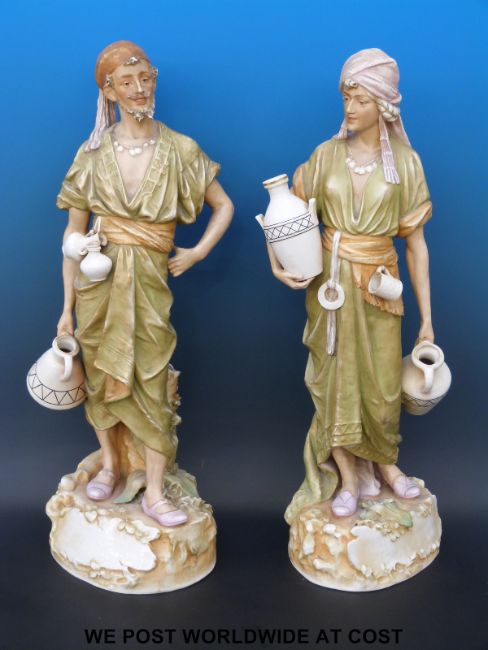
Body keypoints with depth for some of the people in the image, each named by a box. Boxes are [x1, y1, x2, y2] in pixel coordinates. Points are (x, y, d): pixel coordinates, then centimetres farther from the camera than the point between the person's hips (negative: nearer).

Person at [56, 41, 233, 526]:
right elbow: (74, 232, 1)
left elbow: (224, 206, 9)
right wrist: (67, 307, 0)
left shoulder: (180, 150, -1)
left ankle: (154, 494, 14)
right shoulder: (94, 153, 0)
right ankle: (110, 463, 35)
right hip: (97, 277, 2)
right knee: (101, 376, 13)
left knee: (150, 385, 1)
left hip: (148, 278, -1)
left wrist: (197, 252, -4)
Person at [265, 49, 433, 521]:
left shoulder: (405, 161, -3)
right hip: (329, 280, 1)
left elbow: (415, 242, -3)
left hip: (378, 285, -1)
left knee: (381, 382, 8)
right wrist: (276, 262, -12)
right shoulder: (326, 154, 0)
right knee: (334, 378, 8)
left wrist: (426, 316, -4)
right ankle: (347, 477, 25)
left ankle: (385, 463, 36)